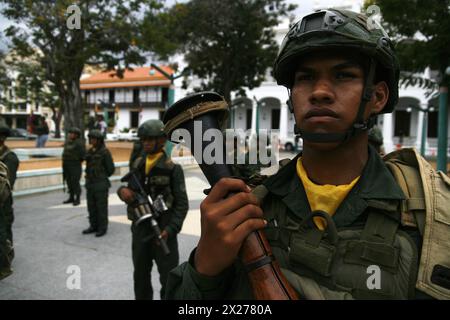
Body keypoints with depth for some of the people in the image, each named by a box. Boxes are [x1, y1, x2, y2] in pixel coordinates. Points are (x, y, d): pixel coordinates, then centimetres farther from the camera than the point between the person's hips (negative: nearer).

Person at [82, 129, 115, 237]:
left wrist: (103, 177, 3)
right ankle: (93, 226, 25)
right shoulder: (90, 151, 9)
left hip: (101, 184, -7)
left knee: (101, 207, 1)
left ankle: (102, 228, 11)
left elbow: (111, 168, -7)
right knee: (91, 206, 13)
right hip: (90, 183, 7)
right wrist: (89, 176, 11)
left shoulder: (105, 152, -11)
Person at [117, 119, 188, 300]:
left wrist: (170, 229, -20)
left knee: (169, 278, 5)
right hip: (140, 229, 5)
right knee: (140, 276, 20)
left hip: (163, 230, -5)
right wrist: (123, 190, -10)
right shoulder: (137, 165, 6)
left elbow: (182, 204, -11)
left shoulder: (172, 168, -9)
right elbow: (130, 187, 14)